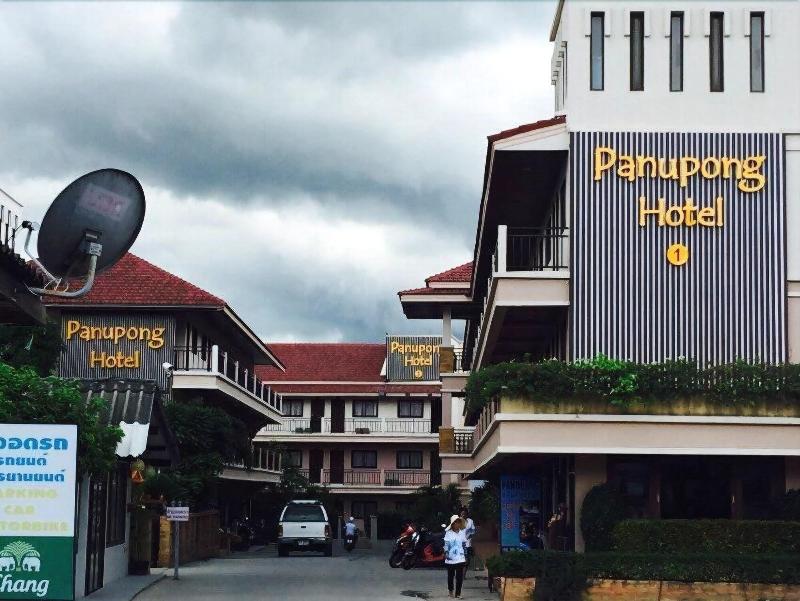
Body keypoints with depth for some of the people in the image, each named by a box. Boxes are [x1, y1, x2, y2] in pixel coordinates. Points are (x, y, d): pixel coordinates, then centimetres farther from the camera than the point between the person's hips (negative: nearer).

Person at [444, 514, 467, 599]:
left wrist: (465, 556, 12)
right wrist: (446, 554, -17)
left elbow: (464, 545, 12)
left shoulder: (462, 533, 5)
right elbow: (446, 544, -6)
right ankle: (450, 589, 36)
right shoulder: (448, 533, -4)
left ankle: (458, 593, 4)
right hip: (451, 559, -2)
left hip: (460, 558, 2)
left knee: (460, 577, -4)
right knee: (451, 576, 12)